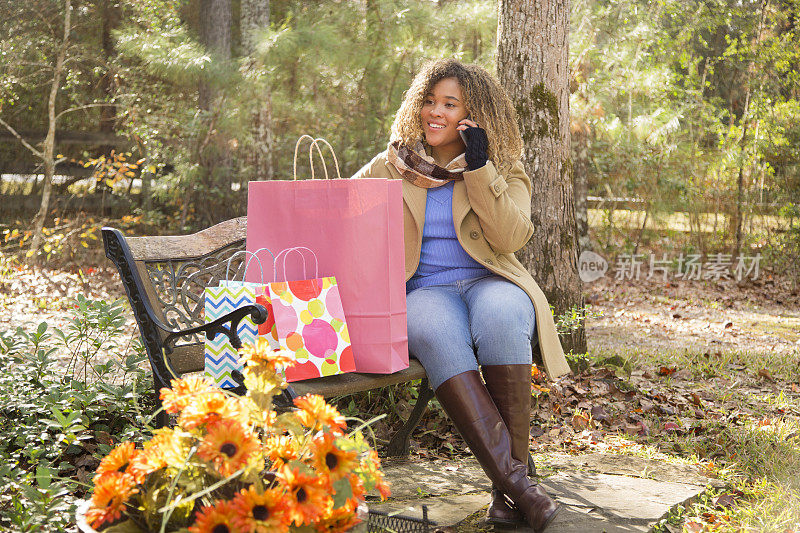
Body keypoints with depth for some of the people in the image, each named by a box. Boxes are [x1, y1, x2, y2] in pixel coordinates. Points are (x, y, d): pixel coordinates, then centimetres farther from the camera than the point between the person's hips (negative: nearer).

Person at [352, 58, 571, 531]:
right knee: (437, 333, -37)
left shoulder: (502, 170, 11)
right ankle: (513, 480, -42)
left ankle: (510, 482, -33)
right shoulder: (390, 167, 14)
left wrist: (479, 168, -10)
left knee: (498, 316, -38)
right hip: (425, 290, 0)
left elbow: (511, 237, -5)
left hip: (490, 283, 0)